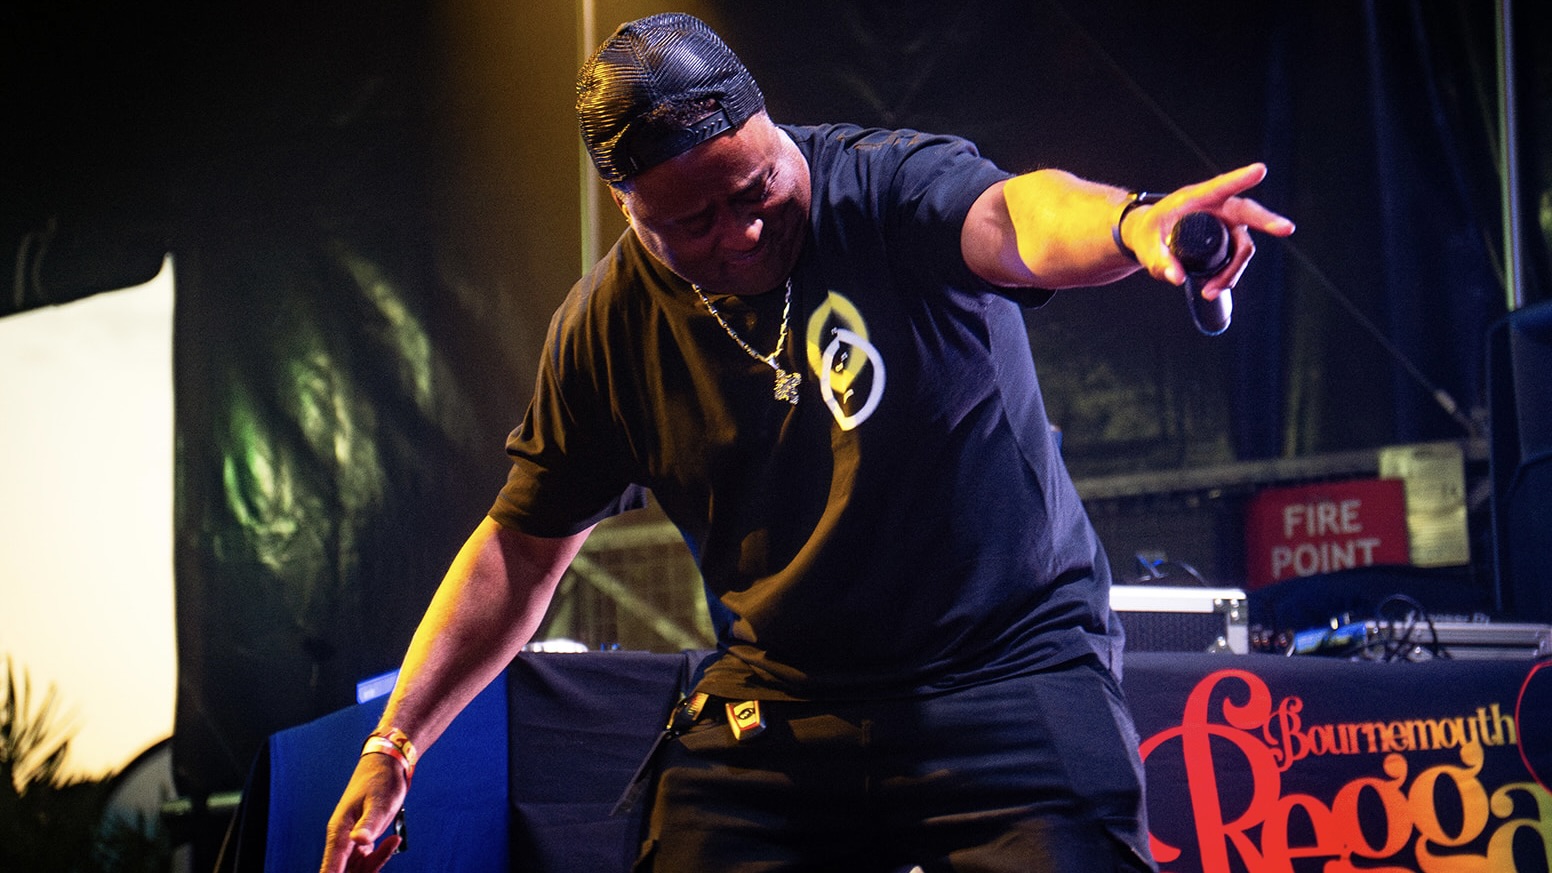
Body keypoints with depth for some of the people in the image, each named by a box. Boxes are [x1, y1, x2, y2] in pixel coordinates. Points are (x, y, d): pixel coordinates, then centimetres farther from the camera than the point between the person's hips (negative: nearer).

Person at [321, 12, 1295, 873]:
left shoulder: (892, 187, -13)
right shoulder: (608, 330, 0)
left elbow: (1012, 218, -36)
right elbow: (522, 548, 10)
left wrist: (1129, 223, -61)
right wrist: (394, 745, 7)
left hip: (1012, 674, -3)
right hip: (775, 703, 4)